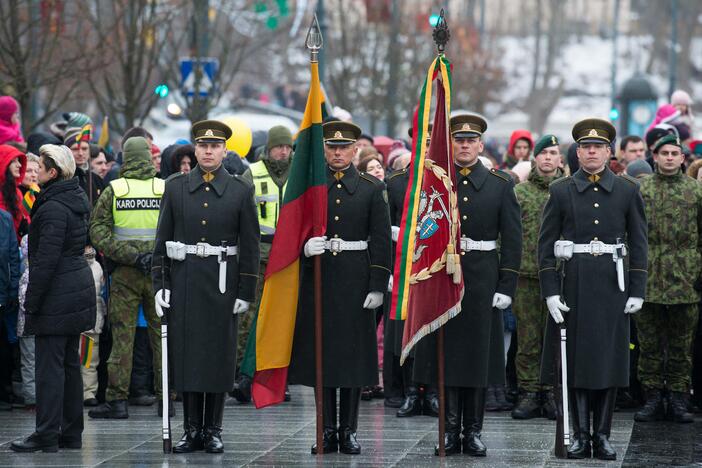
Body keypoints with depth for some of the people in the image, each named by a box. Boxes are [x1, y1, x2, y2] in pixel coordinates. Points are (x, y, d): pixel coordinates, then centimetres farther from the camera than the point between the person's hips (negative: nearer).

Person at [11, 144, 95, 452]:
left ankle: (46, 435, -4)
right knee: (69, 363, 13)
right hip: (79, 285, 10)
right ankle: (71, 433, 17)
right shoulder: (77, 200, 11)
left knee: (49, 365, -6)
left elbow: (46, 261, -20)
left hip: (57, 295, -10)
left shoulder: (53, 209, -18)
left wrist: (31, 302, -15)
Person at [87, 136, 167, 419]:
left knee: (122, 336, 2)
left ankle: (117, 400, -1)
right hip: (160, 272, 1)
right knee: (161, 334, 8)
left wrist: (130, 256, -10)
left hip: (124, 273, -1)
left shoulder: (113, 191, -1)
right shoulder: (166, 189, 0)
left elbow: (98, 230, -7)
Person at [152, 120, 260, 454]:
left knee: (219, 355, 2)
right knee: (186, 354, 2)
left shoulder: (241, 191, 2)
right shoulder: (175, 187, 5)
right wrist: (159, 284, 0)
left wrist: (246, 291, -4)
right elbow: (163, 238, 7)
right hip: (183, 281, 1)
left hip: (223, 283, -1)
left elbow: (250, 246, 1)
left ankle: (213, 430, 10)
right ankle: (192, 430, 9)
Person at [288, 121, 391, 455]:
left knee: (354, 352, 1)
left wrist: (378, 286, -6)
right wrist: (304, 246, -19)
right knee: (320, 352, 2)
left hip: (355, 280, -1)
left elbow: (381, 239, 1)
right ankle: (327, 430, 9)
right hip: (318, 279, 1)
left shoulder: (371, 188, 3)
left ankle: (349, 430, 8)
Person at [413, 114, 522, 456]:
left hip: (482, 283, 0)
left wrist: (506, 287, -5)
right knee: (446, 355, 1)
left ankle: (473, 431, 10)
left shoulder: (501, 185, 5)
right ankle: (451, 431, 7)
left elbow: (512, 241, 2)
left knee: (479, 357, 2)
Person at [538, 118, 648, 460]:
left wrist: (637, 290, 0)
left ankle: (602, 436, 8)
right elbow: (546, 245, 3)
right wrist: (550, 292, -5)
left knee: (609, 362, 2)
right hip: (574, 286, 0)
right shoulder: (560, 191, 3)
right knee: (576, 360, 1)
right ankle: (580, 435, 7)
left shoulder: (628, 190, 5)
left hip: (613, 286, 1)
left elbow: (638, 243, 7)